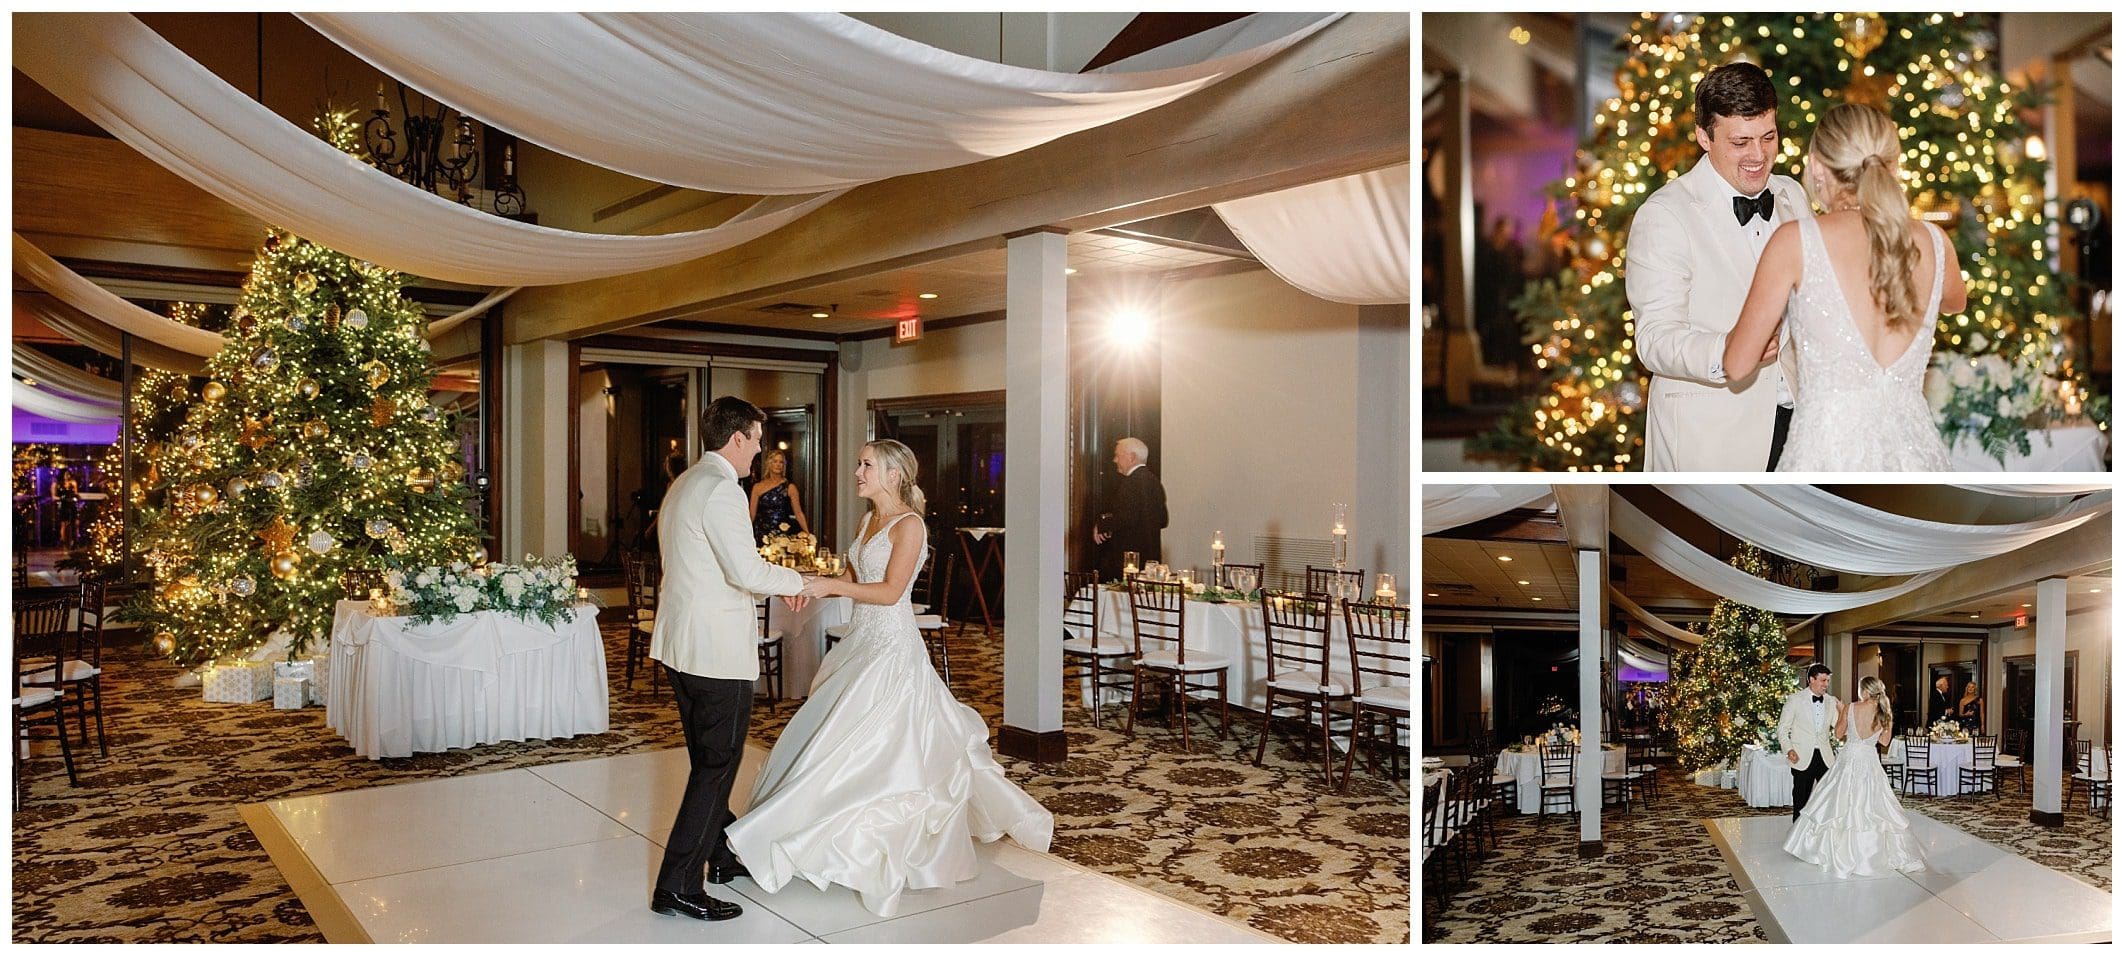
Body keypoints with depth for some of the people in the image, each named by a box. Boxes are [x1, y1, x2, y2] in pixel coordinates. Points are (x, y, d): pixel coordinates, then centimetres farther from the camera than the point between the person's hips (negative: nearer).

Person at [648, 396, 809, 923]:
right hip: (716, 650, -11)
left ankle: (721, 854, 34)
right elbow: (748, 571, -23)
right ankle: (677, 885, 2)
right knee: (717, 766, -3)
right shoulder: (721, 489, -17)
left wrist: (772, 586, 19)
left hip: (681, 643, 11)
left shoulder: (683, 484, 15)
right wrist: (798, 580, -7)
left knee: (708, 760, 20)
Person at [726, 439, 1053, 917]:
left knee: (864, 744, -6)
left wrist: (833, 587, -20)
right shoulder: (868, 521, 12)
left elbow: (890, 591, -19)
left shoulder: (909, 524, -14)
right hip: (862, 642, 9)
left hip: (891, 647, -9)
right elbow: (852, 577, 15)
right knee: (851, 739, 13)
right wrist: (814, 585, -3)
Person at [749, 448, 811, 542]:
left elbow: (798, 513, 0)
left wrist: (807, 534, -7)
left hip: (783, 534, -1)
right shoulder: (758, 487, 6)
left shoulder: (790, 487, 1)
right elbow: (752, 513, 9)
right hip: (762, 534, 1)